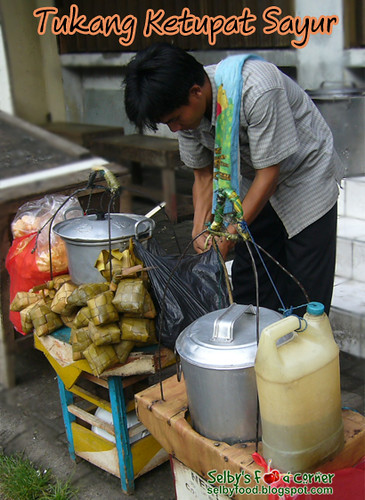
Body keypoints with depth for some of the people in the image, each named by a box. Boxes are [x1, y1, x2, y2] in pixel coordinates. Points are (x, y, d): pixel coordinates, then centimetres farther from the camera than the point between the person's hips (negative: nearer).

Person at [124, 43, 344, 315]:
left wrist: (230, 233, -25)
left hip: (307, 177, -6)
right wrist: (201, 230, -16)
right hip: (256, 183, 6)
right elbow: (204, 176, -2)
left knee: (304, 297, -4)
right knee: (246, 291, 7)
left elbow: (269, 173, -28)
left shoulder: (257, 89, -35)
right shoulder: (188, 109, -14)